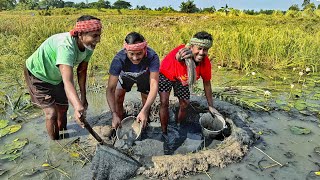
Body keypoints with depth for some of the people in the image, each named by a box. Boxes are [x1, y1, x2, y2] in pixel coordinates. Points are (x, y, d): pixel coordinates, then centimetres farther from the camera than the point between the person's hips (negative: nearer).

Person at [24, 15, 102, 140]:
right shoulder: (66, 46, -43)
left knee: (63, 108, 16)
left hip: (56, 76, 7)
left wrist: (83, 97, -6)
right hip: (38, 74, -7)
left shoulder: (88, 46, -19)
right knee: (51, 113, -8)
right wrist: (78, 107, -70)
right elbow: (67, 81, -55)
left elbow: (82, 71, -6)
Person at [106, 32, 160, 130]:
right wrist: (114, 114, -49)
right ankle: (119, 127, 14)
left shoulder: (152, 57, -43)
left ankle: (144, 127, 29)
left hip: (144, 76, 0)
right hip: (125, 75, 0)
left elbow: (154, 85, -45)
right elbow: (110, 89, -39)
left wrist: (144, 111, -56)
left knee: (147, 102, 2)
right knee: (117, 98, -9)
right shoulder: (119, 59, -41)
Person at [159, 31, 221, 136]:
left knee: (184, 105, 4)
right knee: (164, 103, -13)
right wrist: (180, 58, -92)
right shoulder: (184, 52, -40)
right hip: (166, 74, -4)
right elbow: (177, 56, -66)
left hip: (181, 78, 4)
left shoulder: (206, 63, -26)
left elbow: (207, 84, -11)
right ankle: (164, 132, 6)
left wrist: (211, 106, -4)